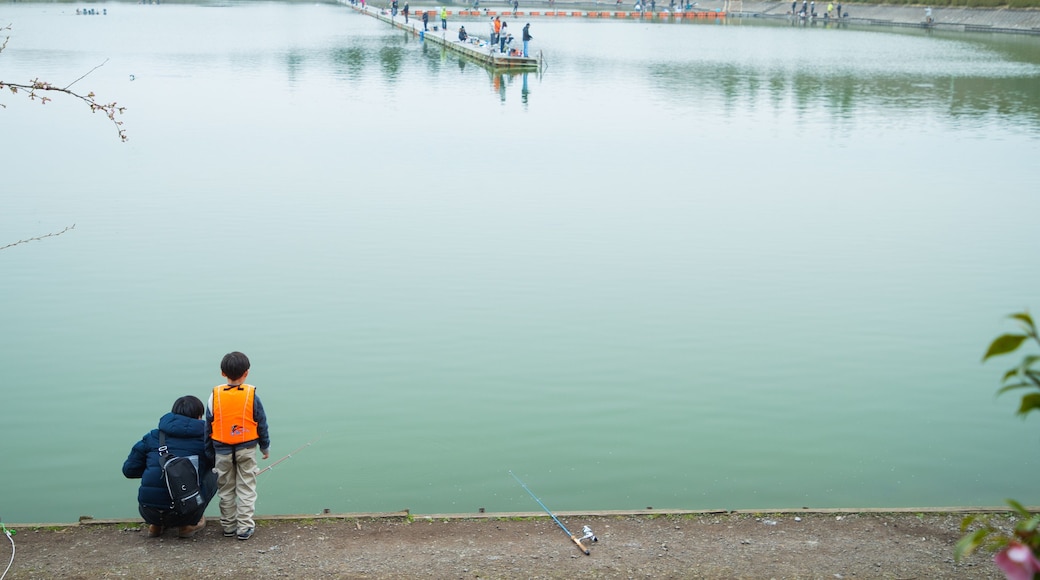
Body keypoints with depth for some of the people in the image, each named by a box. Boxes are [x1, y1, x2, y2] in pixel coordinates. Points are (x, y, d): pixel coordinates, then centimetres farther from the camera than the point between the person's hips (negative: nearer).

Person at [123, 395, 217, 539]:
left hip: (149, 513, 3)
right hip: (185, 514, -3)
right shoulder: (204, 438, 4)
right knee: (214, 473, 20)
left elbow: (129, 469, 12)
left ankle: (156, 525, 22)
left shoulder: (153, 436, 8)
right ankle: (189, 524, 14)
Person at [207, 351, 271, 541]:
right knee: (246, 488, 6)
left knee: (226, 490, 13)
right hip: (246, 449, -1)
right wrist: (265, 446, 13)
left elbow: (208, 424, 1)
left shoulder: (215, 395, -6)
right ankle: (245, 527, 5)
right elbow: (262, 423, -1)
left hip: (222, 449, 1)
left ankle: (229, 526, 18)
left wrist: (209, 449, 13)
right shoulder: (251, 395, -8)